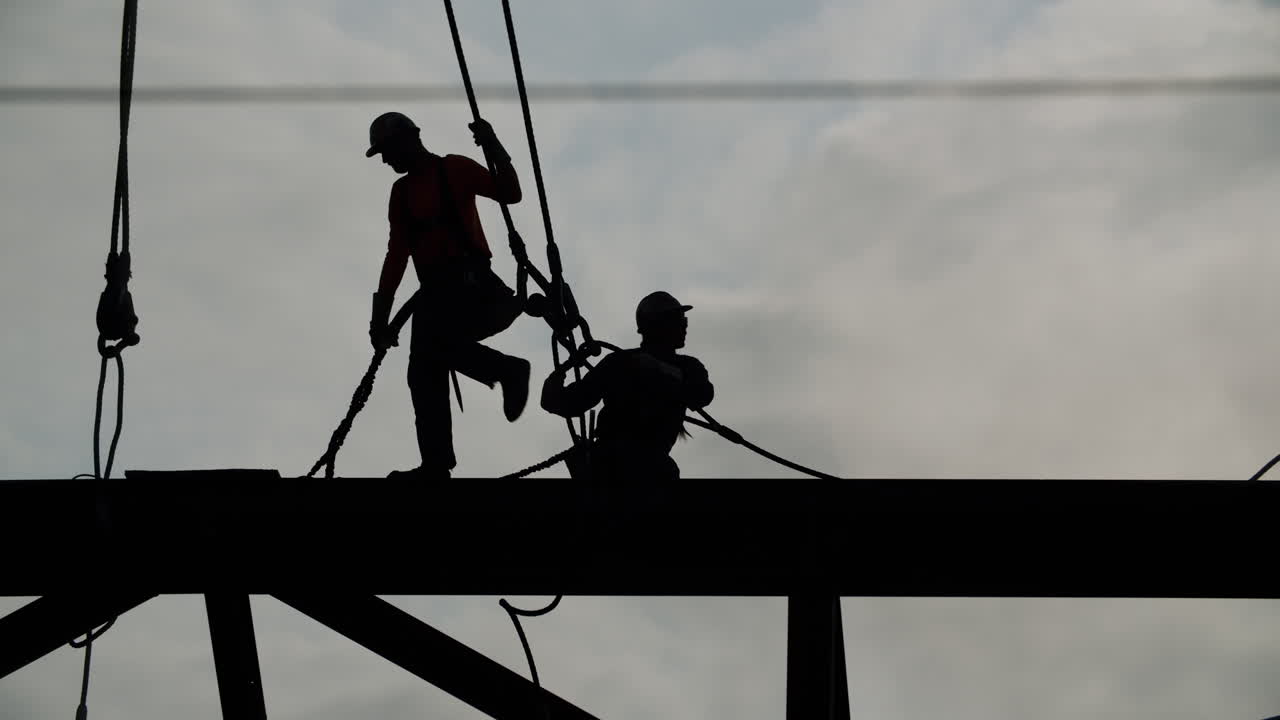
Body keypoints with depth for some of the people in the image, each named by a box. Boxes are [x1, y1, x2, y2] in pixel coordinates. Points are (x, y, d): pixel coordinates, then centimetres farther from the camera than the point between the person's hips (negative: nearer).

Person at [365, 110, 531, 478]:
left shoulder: (455, 169, 2)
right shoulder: (401, 191, 20)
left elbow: (510, 194, -9)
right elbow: (396, 256, 20)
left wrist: (494, 149, -23)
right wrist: (380, 313, 15)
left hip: (471, 284, -7)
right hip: (435, 291, 7)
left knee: (435, 341, -31)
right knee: (423, 377, -5)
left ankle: (509, 370, -13)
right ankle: (436, 465, -7)